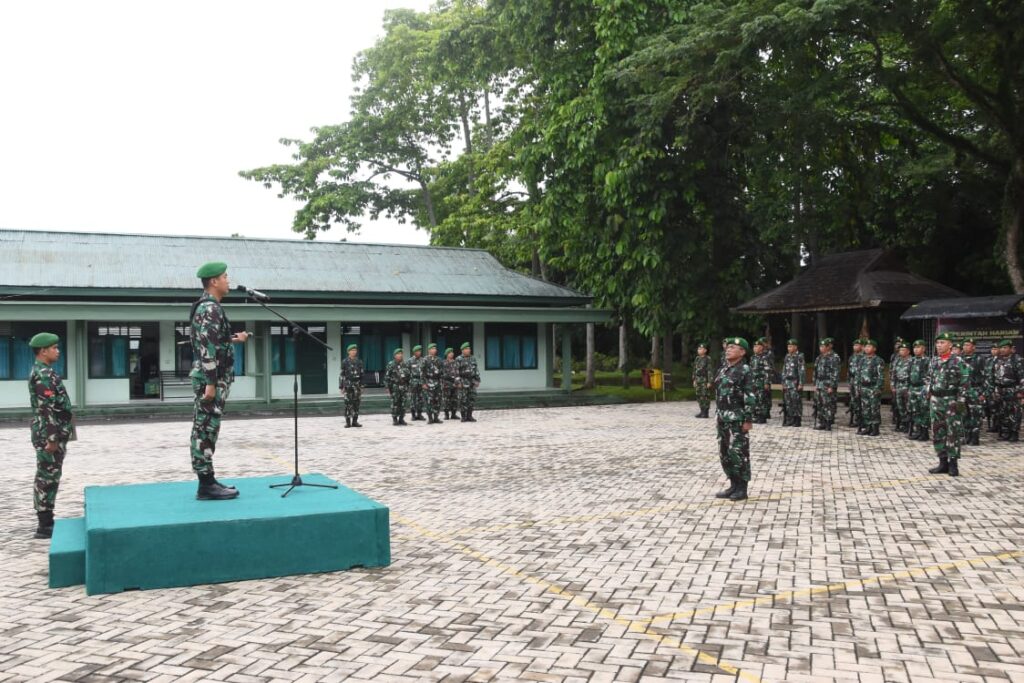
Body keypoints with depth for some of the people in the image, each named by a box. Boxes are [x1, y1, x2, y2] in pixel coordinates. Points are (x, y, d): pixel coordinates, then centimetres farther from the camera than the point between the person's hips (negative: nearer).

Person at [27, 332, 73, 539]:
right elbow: (48, 408, -22)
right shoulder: (43, 374, -16)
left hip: (54, 435, 10)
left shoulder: (45, 372, 16)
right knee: (47, 478, -6)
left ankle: (47, 521, 20)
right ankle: (44, 526, -1)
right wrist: (52, 438, -24)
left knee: (49, 478, 13)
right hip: (49, 435, -10)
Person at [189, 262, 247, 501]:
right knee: (207, 430, -7)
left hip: (210, 378, 10)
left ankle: (207, 481, 17)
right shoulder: (210, 308, -15)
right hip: (211, 378, -10)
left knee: (204, 430, 11)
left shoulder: (206, 306, 16)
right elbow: (208, 348, -22)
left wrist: (233, 340, 22)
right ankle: (206, 485, -3)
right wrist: (211, 383, -24)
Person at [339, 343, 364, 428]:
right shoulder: (345, 362, -1)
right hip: (347, 385, -3)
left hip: (357, 385, 3)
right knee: (348, 404, -5)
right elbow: (341, 375, -2)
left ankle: (355, 421, 10)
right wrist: (341, 387, -6)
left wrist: (361, 386, 9)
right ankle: (348, 422, 0)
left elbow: (361, 375, 13)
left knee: (356, 404, 3)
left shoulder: (359, 362, 9)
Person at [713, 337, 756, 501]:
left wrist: (748, 420, -17)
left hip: (737, 419, -8)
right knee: (724, 454, 11)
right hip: (723, 419, 8)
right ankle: (734, 485, 21)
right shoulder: (722, 371, 14)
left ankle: (742, 489, 5)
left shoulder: (745, 371, -10)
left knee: (738, 453, -4)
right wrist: (717, 416, 17)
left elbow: (751, 397, -14)